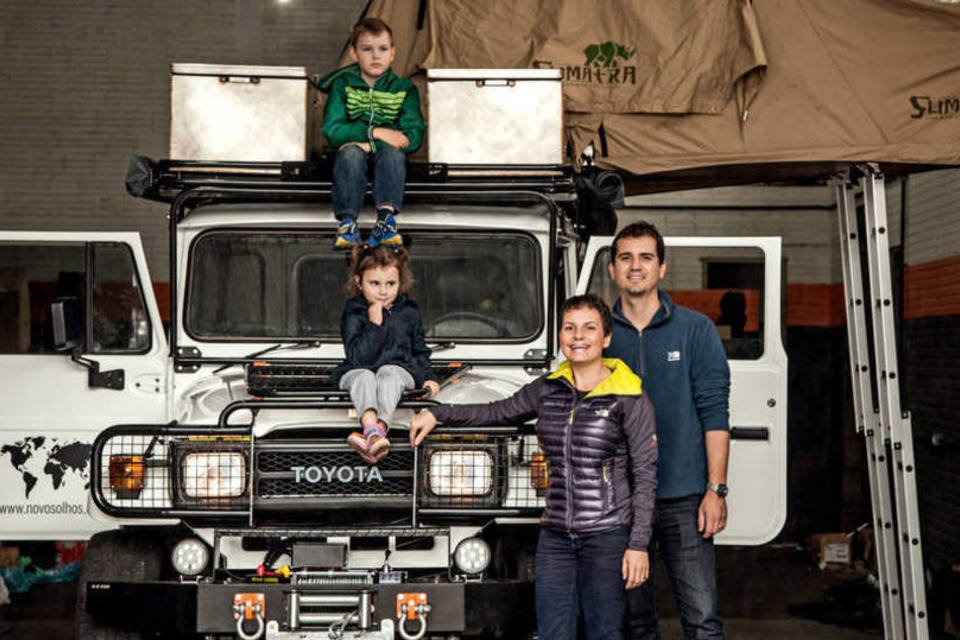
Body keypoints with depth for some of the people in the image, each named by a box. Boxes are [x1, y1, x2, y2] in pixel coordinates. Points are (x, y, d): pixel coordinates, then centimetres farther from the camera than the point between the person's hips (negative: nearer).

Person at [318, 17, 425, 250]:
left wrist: (369, 144, -18)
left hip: (386, 154, 0)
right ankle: (347, 221, -37)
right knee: (350, 152, -34)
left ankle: (386, 218, -39)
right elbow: (332, 130, -8)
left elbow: (413, 137, -7)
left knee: (392, 151, -33)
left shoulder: (404, 89, 6)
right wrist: (374, 132, -19)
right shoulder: (342, 85, 5)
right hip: (354, 152, 0)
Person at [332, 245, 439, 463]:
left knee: (388, 374, -33)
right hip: (358, 370, -1)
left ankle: (380, 428, -60)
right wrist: (374, 323, -19)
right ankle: (371, 426, -64)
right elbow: (359, 357, -14)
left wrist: (427, 377, 6)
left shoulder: (409, 312, 9)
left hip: (399, 369, 1)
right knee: (364, 377, -35)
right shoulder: (353, 313, -2)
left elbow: (420, 351, 22)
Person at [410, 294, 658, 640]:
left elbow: (645, 475, -6)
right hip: (555, 535, 5)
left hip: (608, 536, -4)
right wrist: (437, 413, 18)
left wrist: (639, 544, -11)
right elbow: (498, 411, 25)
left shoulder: (629, 398, -4)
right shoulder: (548, 388, 10)